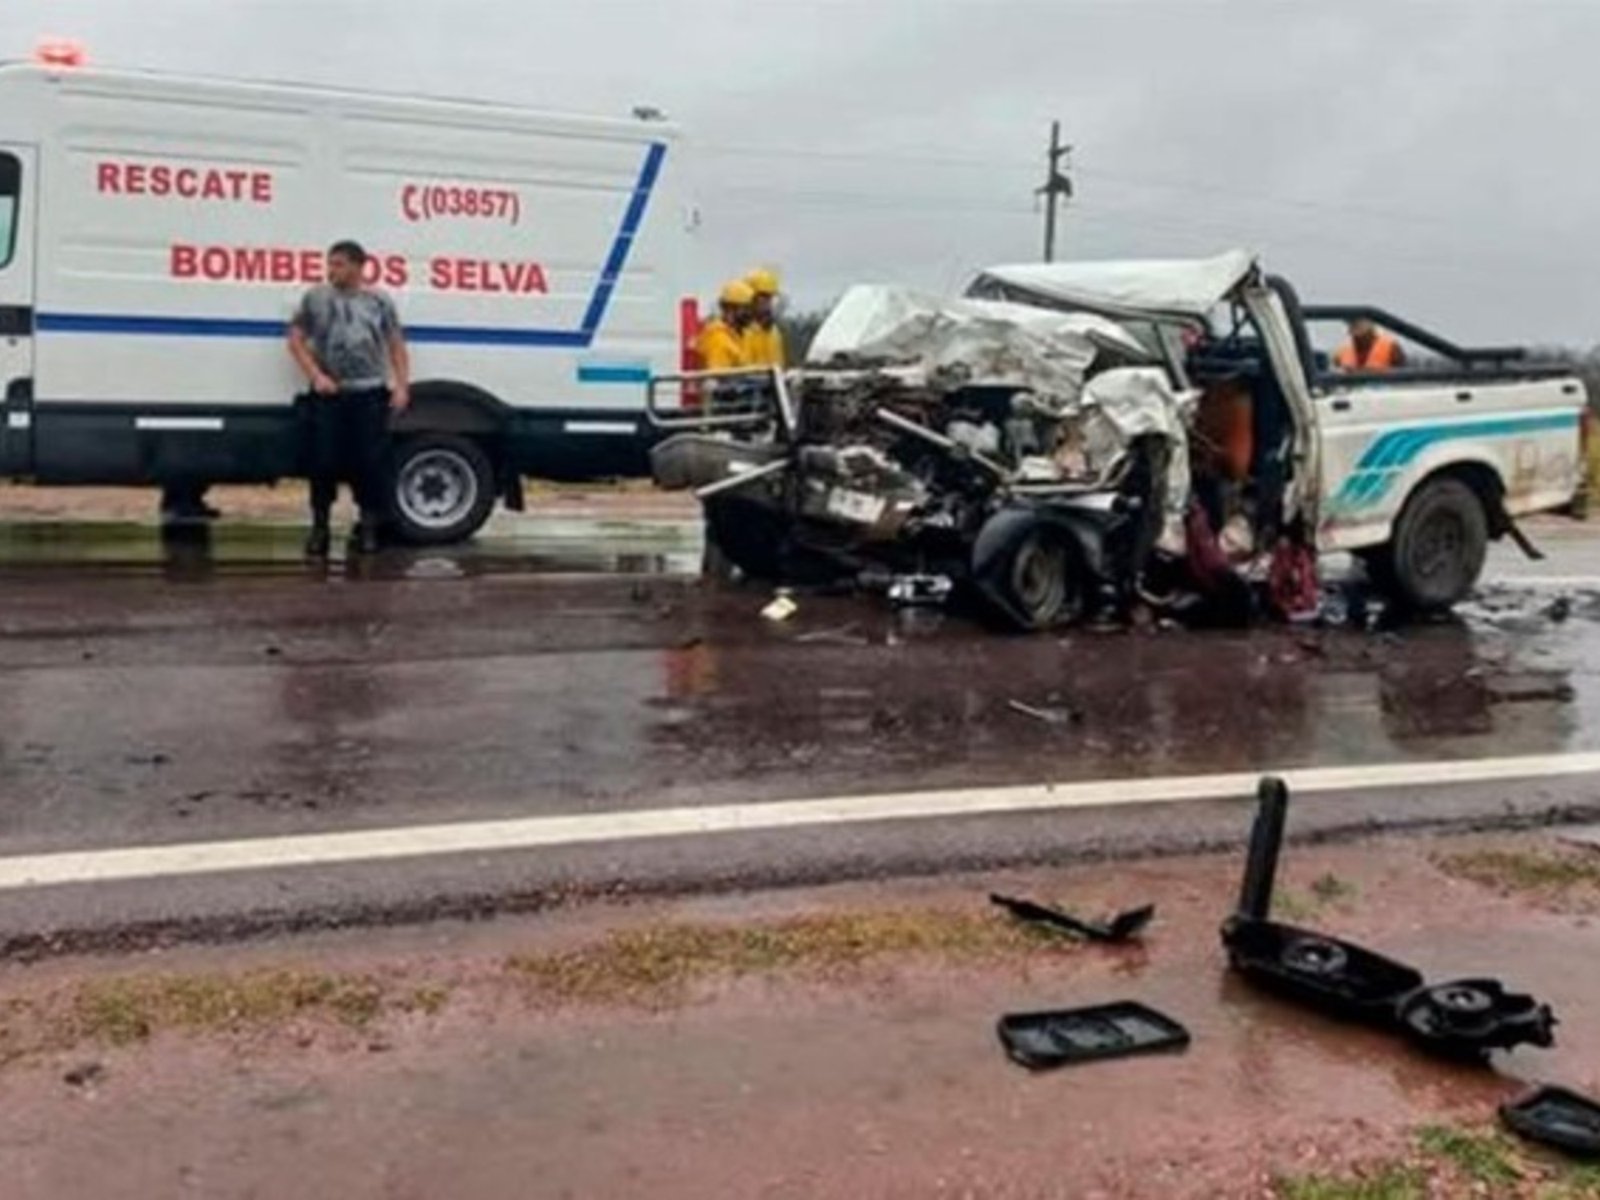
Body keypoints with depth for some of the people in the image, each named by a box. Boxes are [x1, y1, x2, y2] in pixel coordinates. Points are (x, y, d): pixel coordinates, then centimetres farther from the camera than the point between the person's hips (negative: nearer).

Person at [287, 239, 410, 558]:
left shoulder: (380, 301, 7)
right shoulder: (316, 298, 6)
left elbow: (397, 347, 9)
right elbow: (296, 340, 6)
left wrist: (402, 386, 0)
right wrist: (316, 376, -6)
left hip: (370, 394, 0)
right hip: (328, 394, 0)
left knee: (369, 462, 1)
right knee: (323, 461, 0)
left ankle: (368, 526, 15)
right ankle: (320, 526, 12)